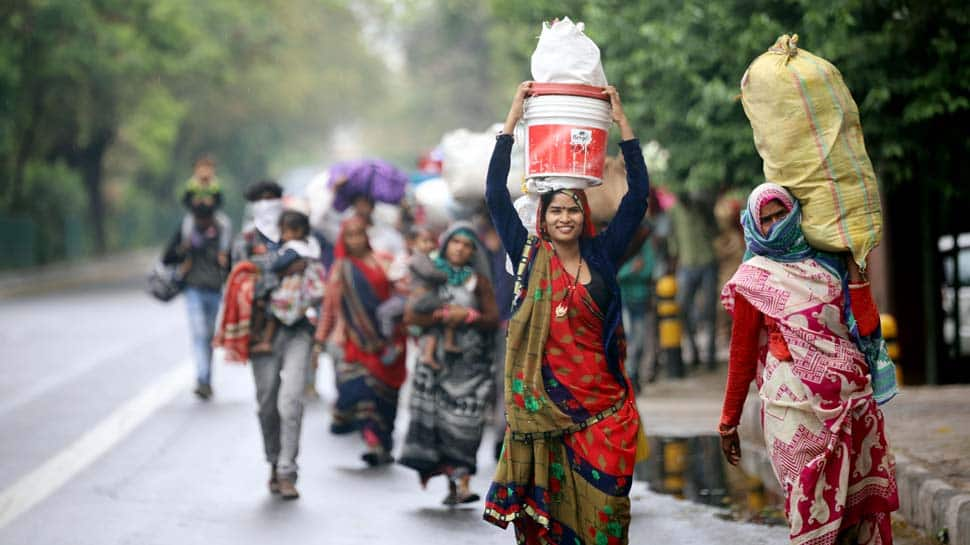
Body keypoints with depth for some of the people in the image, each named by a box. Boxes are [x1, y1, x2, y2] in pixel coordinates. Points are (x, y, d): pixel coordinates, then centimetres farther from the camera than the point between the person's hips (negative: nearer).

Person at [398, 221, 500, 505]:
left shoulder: (478, 281, 8)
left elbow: (494, 318, 6)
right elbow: (411, 315, 1)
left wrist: (468, 316, -11)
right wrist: (443, 316, -11)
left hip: (470, 361, -1)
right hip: (437, 358, 1)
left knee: (464, 420, -12)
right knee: (432, 417, -6)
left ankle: (459, 483, -18)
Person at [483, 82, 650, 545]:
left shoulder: (602, 255, 7)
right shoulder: (529, 257, 5)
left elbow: (638, 195, 5)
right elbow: (495, 194, 1)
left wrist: (622, 122, 2)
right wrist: (513, 119, 0)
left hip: (604, 404, 1)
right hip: (545, 401, -1)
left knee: (602, 506, -2)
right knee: (546, 503, -1)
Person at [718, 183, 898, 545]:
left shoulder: (828, 266, 15)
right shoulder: (753, 279, 5)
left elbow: (866, 328, 3)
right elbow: (741, 355, 6)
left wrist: (853, 267, 2)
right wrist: (728, 423, 6)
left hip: (852, 405, 4)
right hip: (798, 411, -4)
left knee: (865, 508, 1)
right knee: (815, 513, -7)